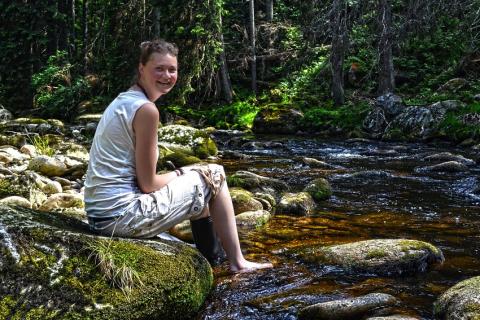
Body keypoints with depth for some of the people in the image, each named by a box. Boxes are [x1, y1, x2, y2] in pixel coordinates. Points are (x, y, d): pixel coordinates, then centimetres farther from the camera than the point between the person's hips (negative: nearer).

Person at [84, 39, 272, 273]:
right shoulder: (146, 109, -17)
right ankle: (237, 262, 12)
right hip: (123, 216, -9)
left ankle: (210, 260, 34)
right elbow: (148, 184, -15)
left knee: (195, 178, 27)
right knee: (214, 176, 6)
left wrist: (177, 175, 9)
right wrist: (179, 175, 4)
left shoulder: (123, 100, 12)